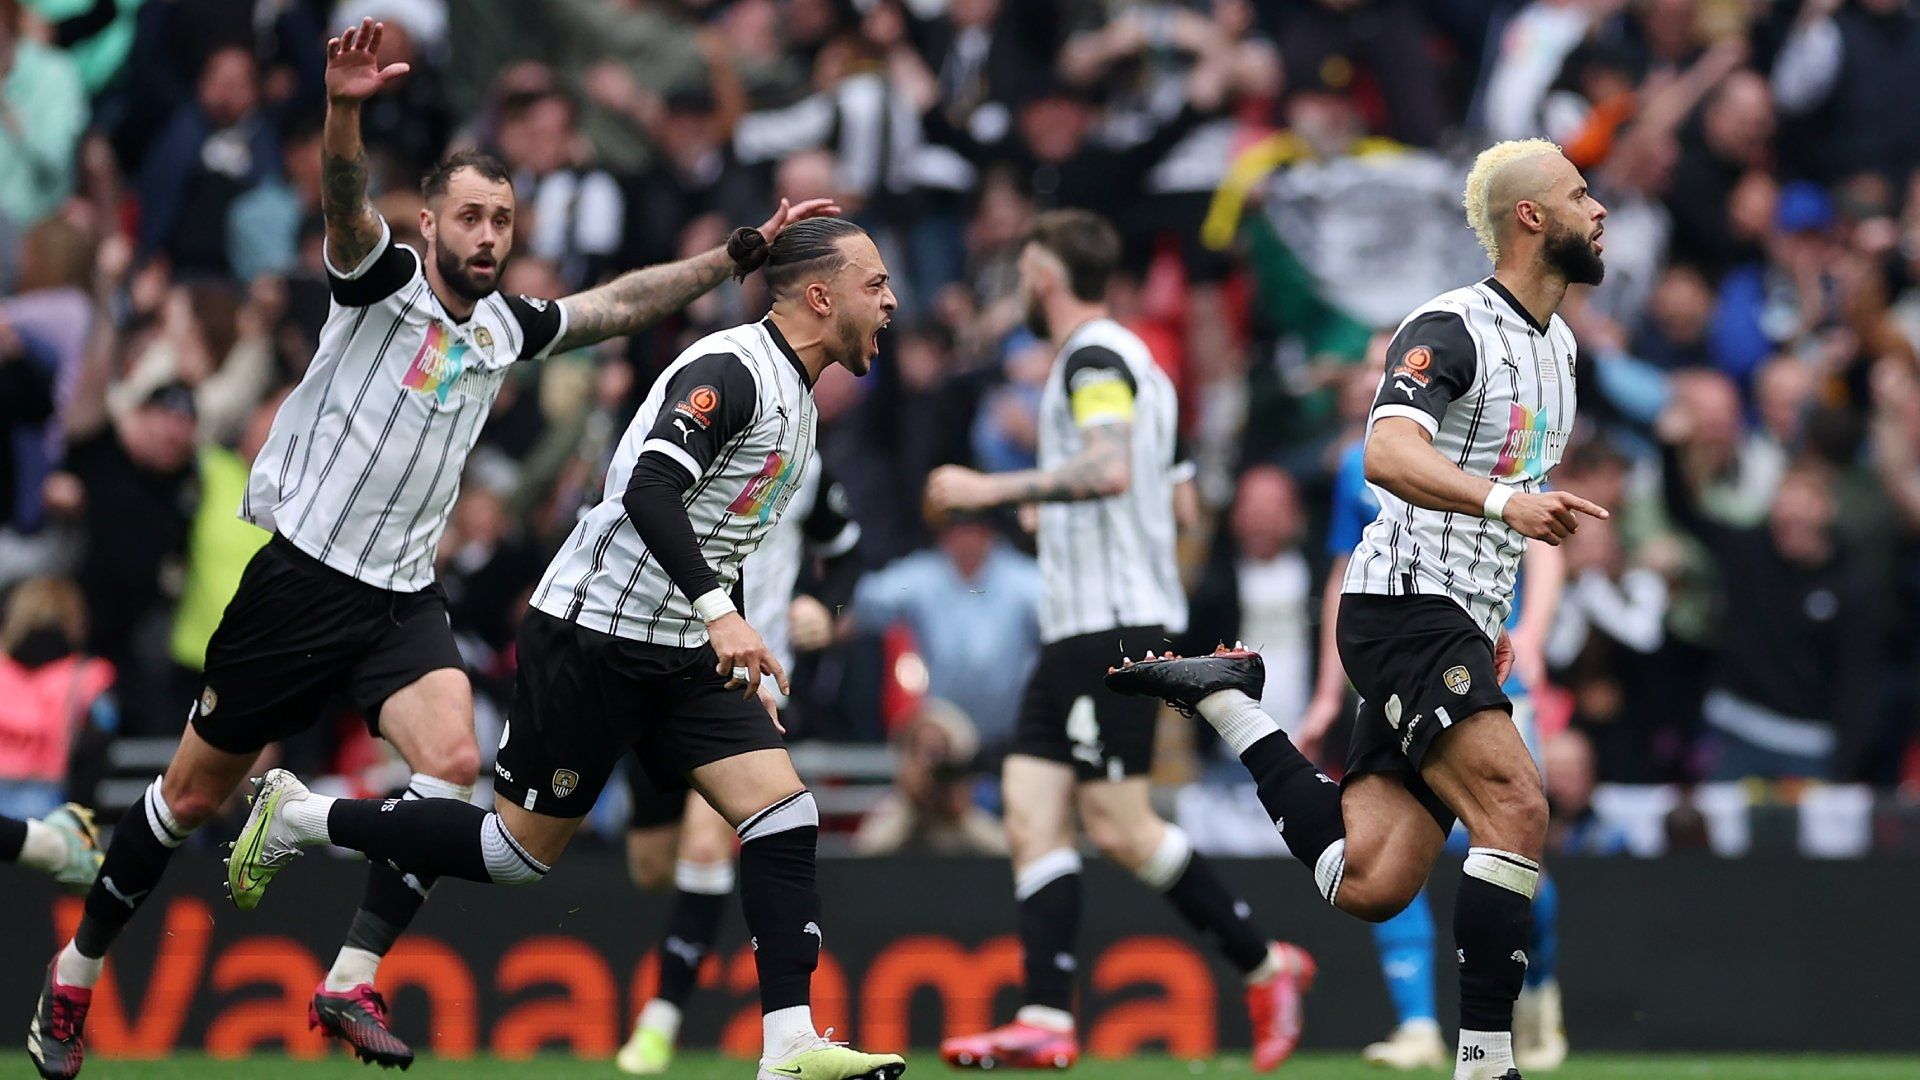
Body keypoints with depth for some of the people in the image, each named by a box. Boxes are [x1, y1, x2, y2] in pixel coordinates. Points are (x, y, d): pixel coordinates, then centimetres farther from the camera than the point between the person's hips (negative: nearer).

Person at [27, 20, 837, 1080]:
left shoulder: (506, 328, 9)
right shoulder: (382, 281, -7)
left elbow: (621, 303, 21)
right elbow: (345, 201, -28)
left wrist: (744, 251, 16)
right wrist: (344, 110, -47)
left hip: (402, 596, 5)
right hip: (301, 580, -5)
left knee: (454, 760, -21)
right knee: (193, 794, 4)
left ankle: (351, 982, -18)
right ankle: (76, 972, 22)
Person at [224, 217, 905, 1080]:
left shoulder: (796, 399, 14)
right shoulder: (731, 369, -17)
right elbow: (650, 491, -30)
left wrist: (746, 672, 25)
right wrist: (719, 612, -39)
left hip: (682, 654, 9)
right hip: (592, 634, -9)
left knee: (786, 820, -8)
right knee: (520, 849, -1)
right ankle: (296, 817, 15)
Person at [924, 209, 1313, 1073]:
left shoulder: (1095, 355, -10)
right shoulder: (1127, 360, 21)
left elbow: (1111, 468, -27)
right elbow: (1173, 499, 27)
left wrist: (994, 490, -24)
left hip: (1112, 623, -10)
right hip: (1078, 630, 10)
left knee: (1117, 824, -10)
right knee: (1031, 815, 0)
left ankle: (1265, 964, 1)